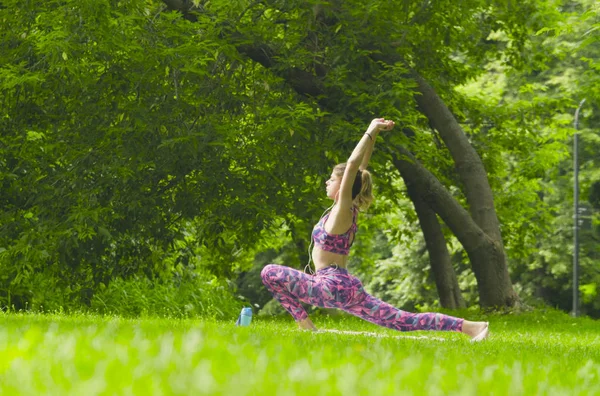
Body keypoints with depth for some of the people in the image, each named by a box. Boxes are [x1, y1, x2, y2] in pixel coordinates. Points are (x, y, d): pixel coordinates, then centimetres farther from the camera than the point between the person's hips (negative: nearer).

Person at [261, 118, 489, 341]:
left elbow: (354, 164, -18)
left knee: (269, 273, -4)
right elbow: (359, 166, 17)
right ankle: (469, 327, -7)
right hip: (347, 288, 9)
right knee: (401, 321, 2)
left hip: (331, 287, -9)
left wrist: (371, 132, -13)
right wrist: (372, 133, 14)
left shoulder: (342, 211, -10)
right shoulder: (349, 210, 10)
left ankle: (305, 324, -8)